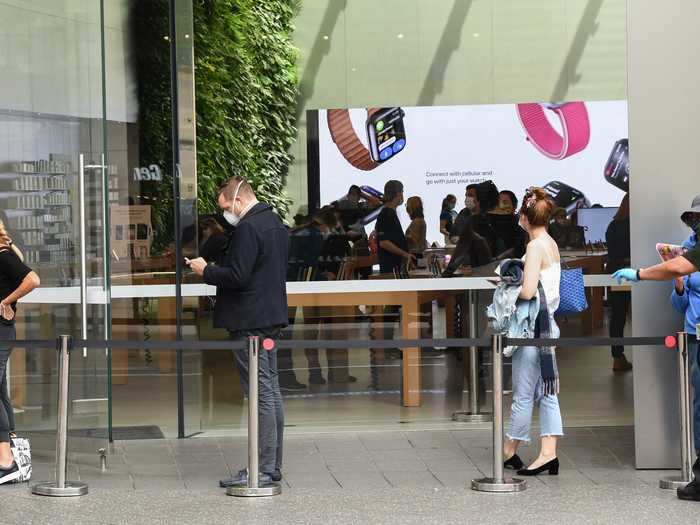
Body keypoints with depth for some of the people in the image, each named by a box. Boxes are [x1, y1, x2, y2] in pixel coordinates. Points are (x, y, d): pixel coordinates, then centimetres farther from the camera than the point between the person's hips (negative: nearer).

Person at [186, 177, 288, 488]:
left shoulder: (248, 228, -17)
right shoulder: (275, 223, 15)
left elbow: (237, 276, -23)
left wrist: (206, 271, -7)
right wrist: (214, 270, 19)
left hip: (250, 322, -10)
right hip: (271, 317, 10)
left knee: (261, 394, -8)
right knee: (271, 390, 12)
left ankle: (263, 469, -6)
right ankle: (273, 465, 17)